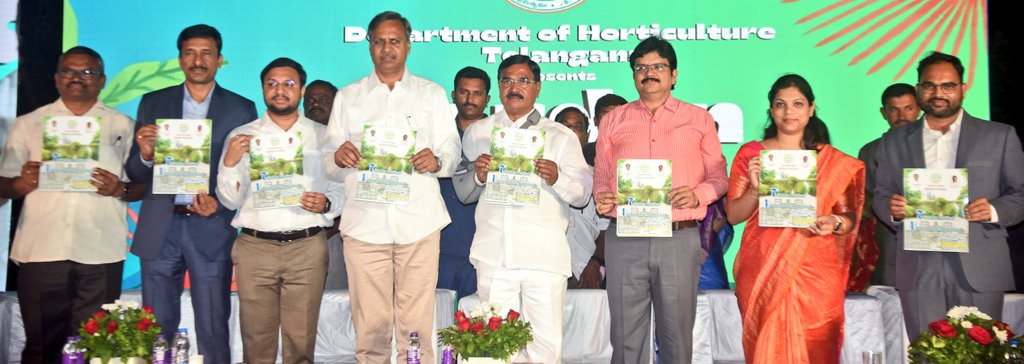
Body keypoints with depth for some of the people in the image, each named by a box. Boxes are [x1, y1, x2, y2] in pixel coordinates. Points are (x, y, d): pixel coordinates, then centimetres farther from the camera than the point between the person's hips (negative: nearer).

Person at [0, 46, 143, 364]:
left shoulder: (123, 126, 10)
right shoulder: (27, 125, 12)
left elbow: (143, 186, 9)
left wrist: (120, 189, -12)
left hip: (101, 255, 0)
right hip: (41, 252, 1)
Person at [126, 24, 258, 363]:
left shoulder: (241, 109, 3)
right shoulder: (153, 103, 9)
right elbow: (135, 174, 8)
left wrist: (219, 203, -15)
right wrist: (145, 154, -14)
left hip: (211, 230, -2)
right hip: (160, 229, 2)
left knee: (213, 331, 3)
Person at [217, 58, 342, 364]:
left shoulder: (323, 136, 9)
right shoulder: (241, 137, 9)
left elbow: (341, 190, 7)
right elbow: (230, 200, 5)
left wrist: (326, 204, -14)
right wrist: (229, 163, -12)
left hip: (307, 248, 0)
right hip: (255, 247, 1)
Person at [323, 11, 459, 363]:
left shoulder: (432, 94, 14)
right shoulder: (347, 97, 15)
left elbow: (452, 152, 7)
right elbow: (330, 167, 10)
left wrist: (436, 161, -16)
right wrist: (339, 158, -13)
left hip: (419, 223, 0)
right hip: (364, 222, 1)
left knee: (416, 323, -1)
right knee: (370, 323, 1)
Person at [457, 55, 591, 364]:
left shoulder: (561, 137, 10)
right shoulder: (477, 133, 15)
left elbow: (582, 196, 5)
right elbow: (462, 193, 16)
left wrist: (557, 179, -14)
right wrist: (478, 177, -5)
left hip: (545, 256, -1)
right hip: (493, 255, 2)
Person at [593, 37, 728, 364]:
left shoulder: (699, 119, 12)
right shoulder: (613, 120, 15)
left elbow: (719, 177, 10)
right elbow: (600, 177, 14)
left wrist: (698, 195, -10)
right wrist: (601, 197, -7)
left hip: (680, 240, -1)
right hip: (625, 241, 1)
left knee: (676, 334, 4)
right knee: (626, 336, 5)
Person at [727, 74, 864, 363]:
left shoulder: (834, 162, 6)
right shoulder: (750, 154, 5)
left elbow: (850, 217, 6)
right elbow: (733, 215, 3)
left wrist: (835, 223, -15)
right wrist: (755, 189, -14)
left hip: (815, 273, 1)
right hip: (762, 273, 0)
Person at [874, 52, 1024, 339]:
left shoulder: (999, 136, 8)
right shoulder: (894, 142, 13)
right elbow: (880, 197, 14)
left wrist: (994, 210, -13)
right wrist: (891, 209, -9)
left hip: (979, 269, -1)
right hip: (918, 270, 1)